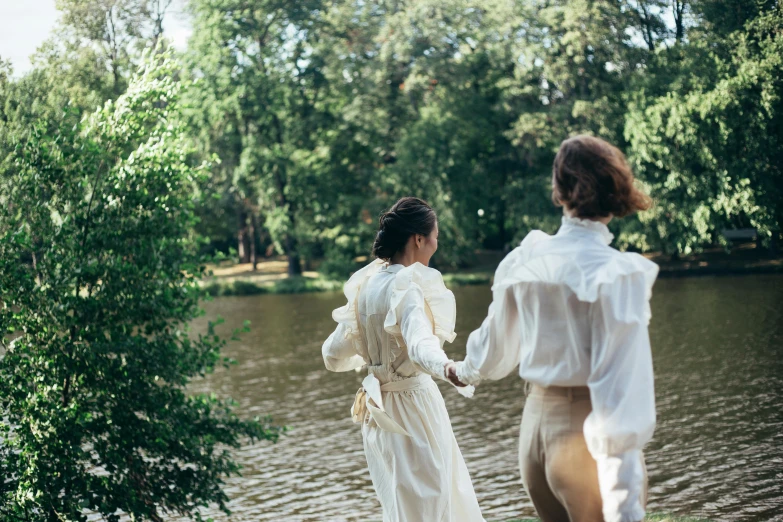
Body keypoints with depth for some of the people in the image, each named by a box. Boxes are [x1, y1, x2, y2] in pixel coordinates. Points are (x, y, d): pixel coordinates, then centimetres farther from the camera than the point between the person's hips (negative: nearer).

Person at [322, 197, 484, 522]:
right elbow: (420, 343, -39)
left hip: (380, 408, 8)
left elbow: (334, 356, 12)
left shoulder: (366, 286, 4)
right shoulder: (406, 288, -19)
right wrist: (446, 367, -58)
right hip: (413, 407, -8)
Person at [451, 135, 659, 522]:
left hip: (535, 423, 6)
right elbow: (620, 382, -20)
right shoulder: (617, 273, -15)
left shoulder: (525, 261, 1)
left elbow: (498, 338, 16)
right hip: (586, 435, -6)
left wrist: (467, 371, 39)